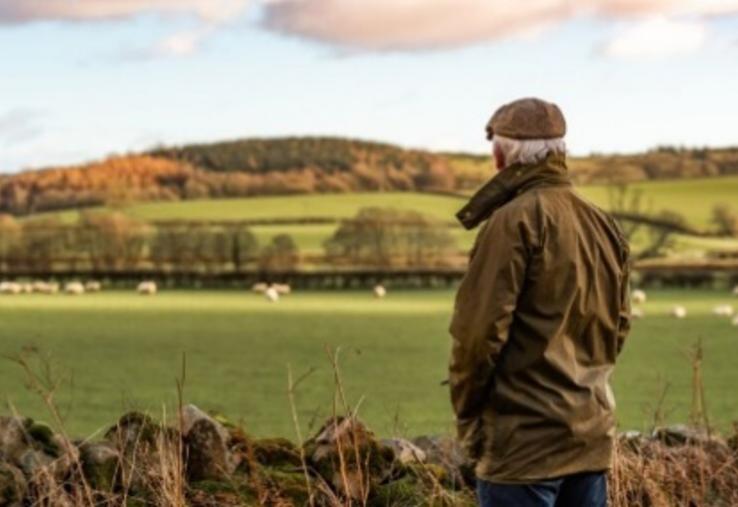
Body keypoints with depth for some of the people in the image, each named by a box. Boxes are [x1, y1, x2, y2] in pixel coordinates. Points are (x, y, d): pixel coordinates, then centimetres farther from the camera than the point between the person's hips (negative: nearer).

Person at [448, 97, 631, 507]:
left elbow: (479, 329, -14)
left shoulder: (515, 220, -13)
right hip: (592, 433, 8)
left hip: (524, 441, -8)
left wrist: (466, 413, -2)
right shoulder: (603, 225, 11)